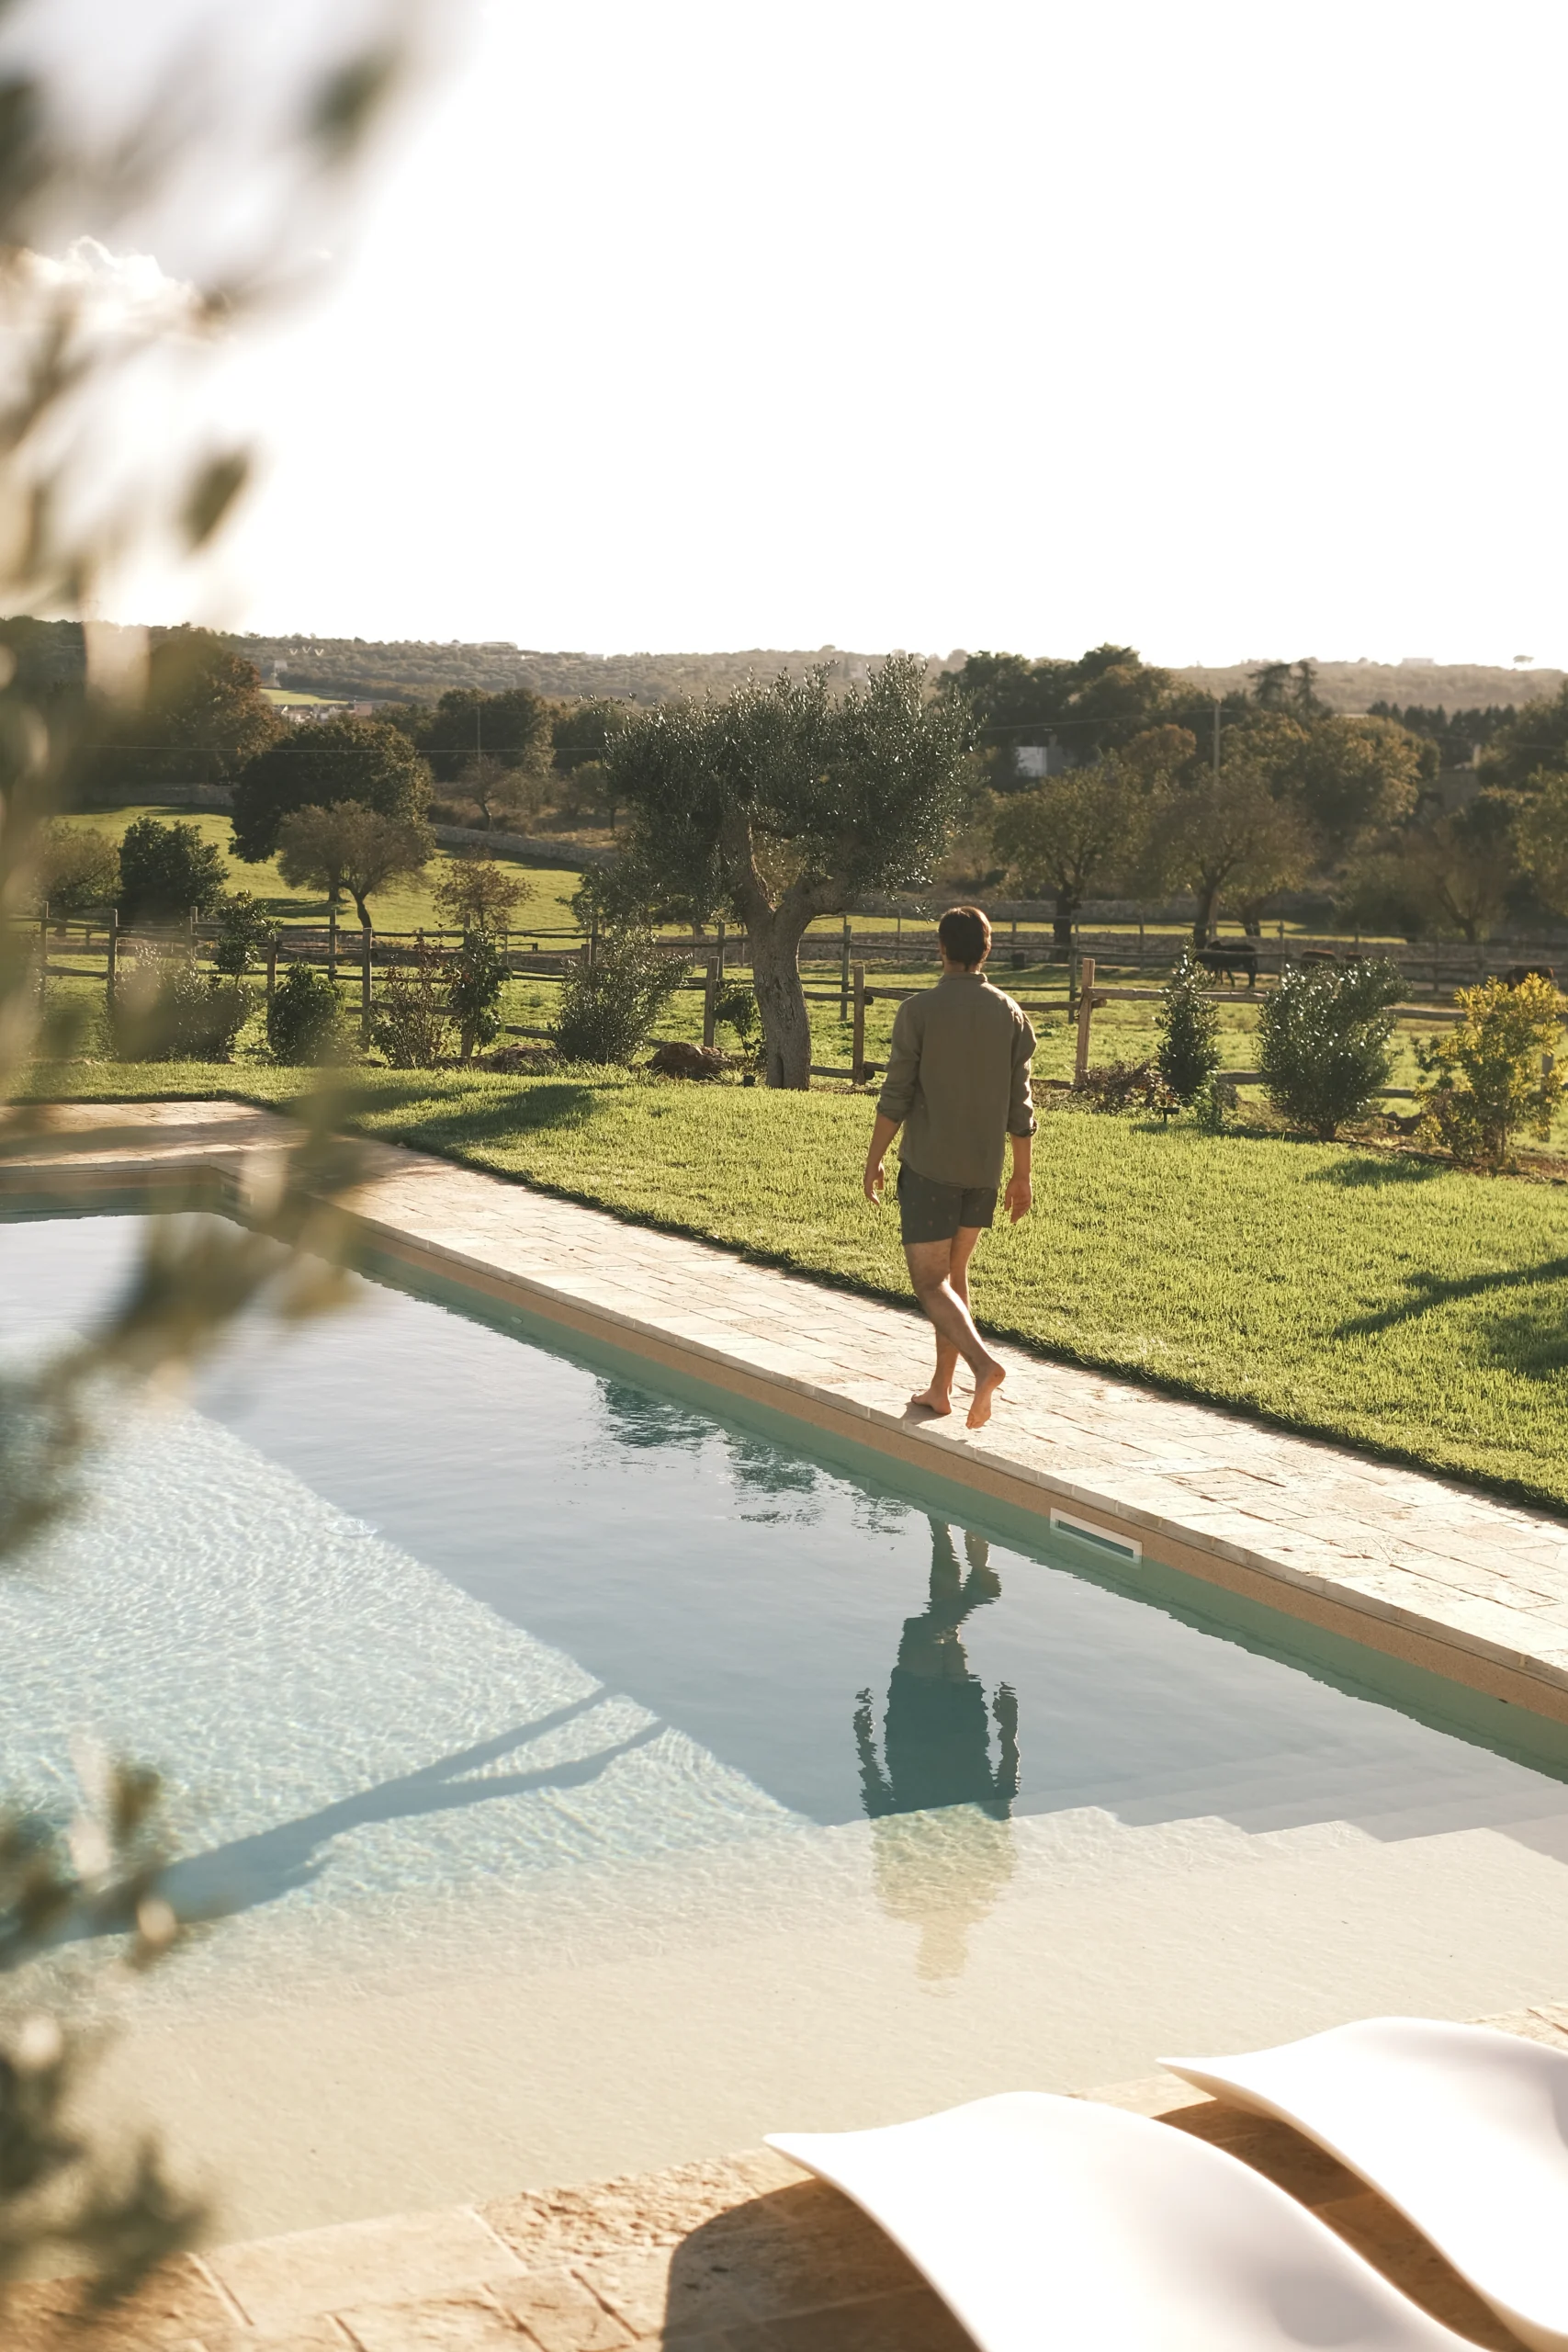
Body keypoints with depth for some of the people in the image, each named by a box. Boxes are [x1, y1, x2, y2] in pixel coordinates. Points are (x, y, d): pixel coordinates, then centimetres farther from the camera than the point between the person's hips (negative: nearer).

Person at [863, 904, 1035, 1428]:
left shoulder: (919, 1010, -10)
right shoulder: (1011, 1015, 1)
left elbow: (896, 1096, -10)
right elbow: (1019, 1105, 3)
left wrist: (873, 1162, 0)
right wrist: (1022, 1175, 12)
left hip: (928, 1167, -5)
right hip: (984, 1168, 5)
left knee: (930, 1283, -3)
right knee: (954, 1274, 19)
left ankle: (984, 1362, -26)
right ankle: (941, 1388, 22)